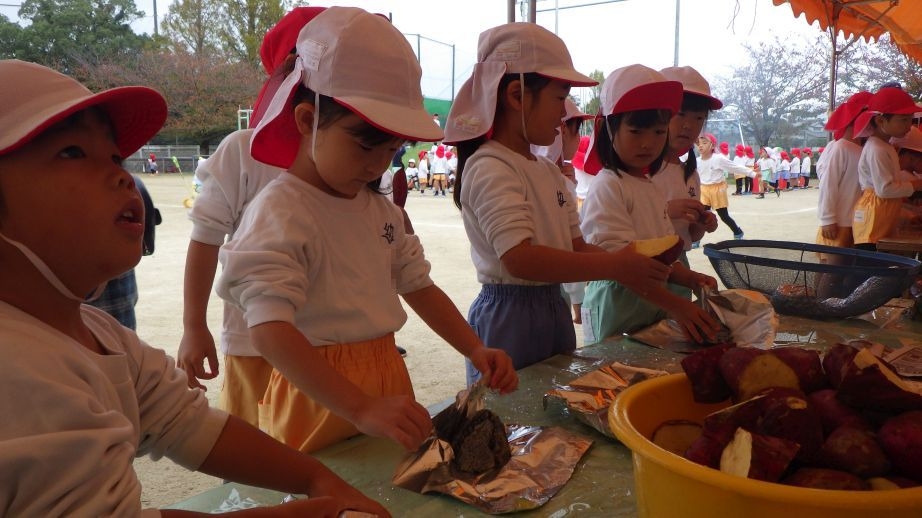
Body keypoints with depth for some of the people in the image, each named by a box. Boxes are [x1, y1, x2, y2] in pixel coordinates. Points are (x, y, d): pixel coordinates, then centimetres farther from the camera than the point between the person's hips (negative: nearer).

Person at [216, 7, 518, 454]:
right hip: (318, 400, -7)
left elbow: (419, 286, 12)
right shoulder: (279, 214, -19)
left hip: (387, 383, 7)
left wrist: (476, 351, -2)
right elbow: (269, 331, -30)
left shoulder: (380, 209, 6)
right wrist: (362, 409, -39)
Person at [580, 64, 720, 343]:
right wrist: (676, 305, -30)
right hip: (617, 311, -8)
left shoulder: (651, 187, 12)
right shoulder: (608, 187, -15)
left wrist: (691, 279, -2)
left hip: (654, 309, 8)